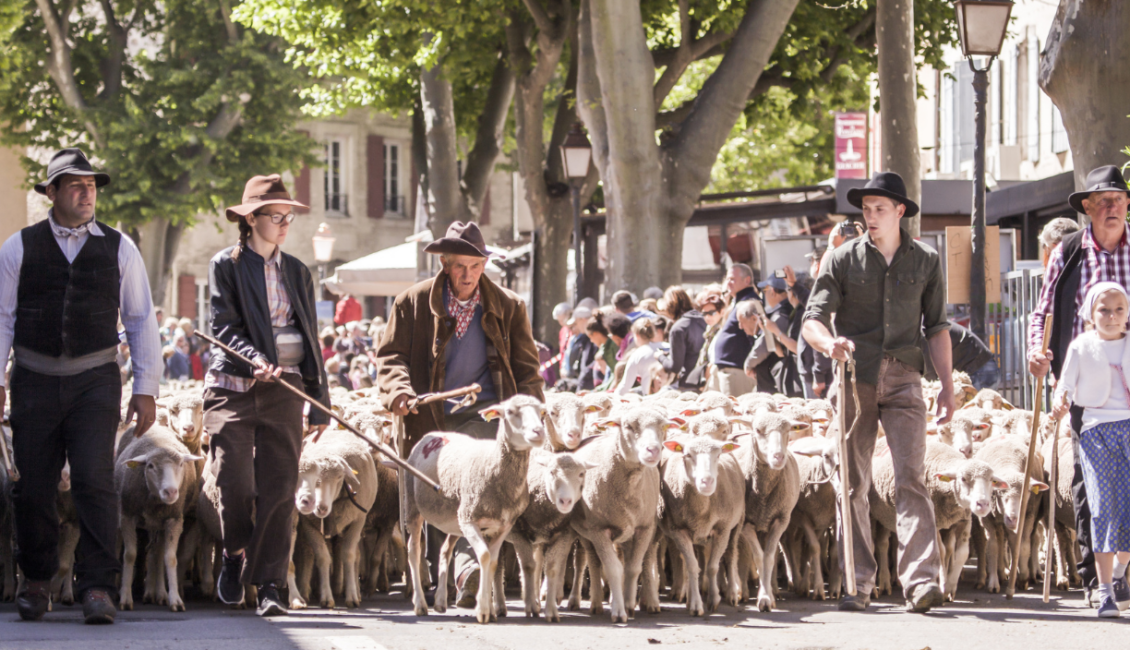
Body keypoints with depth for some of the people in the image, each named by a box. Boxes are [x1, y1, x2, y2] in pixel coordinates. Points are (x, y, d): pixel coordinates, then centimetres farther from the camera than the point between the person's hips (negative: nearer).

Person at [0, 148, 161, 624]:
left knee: (95, 479, -14)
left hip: (95, 381, -1)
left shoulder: (118, 249, 6)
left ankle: (97, 589, -13)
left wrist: (146, 389, 3)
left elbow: (141, 321, 8)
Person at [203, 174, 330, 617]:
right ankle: (235, 554, 21)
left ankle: (268, 584, -1)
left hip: (284, 391, 3)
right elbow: (225, 327, -7)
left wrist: (320, 403, 14)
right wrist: (255, 361, -25)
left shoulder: (297, 272, 16)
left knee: (279, 490, -4)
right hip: (233, 387, -3)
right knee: (235, 483, -7)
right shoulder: (227, 265, 3)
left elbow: (310, 338, 17)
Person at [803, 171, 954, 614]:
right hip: (854, 378, 1)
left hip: (902, 378, -1)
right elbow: (812, 320, -2)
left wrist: (947, 385, 7)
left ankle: (921, 582, -20)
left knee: (911, 479, -12)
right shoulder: (844, 260, 5)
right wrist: (828, 342, -25)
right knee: (853, 485, 2)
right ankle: (858, 585, 8)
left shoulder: (925, 262, 9)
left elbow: (936, 327, 13)